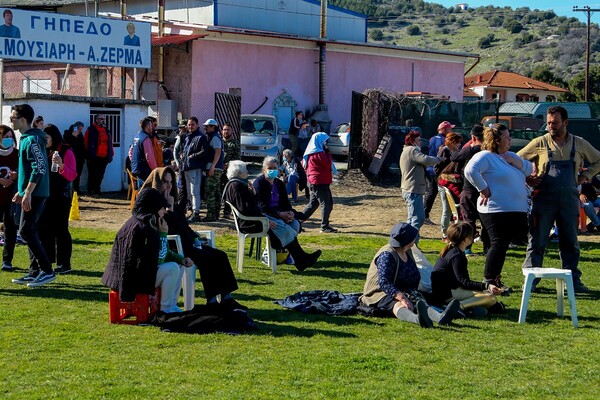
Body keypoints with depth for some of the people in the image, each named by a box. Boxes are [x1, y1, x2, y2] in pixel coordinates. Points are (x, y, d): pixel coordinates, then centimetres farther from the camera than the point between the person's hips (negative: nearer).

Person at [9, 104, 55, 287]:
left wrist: (27, 193, -24)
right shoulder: (25, 138, 15)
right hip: (30, 193, 10)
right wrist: (21, 191, 24)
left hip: (35, 194, -10)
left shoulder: (32, 140, -16)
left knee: (26, 231, -11)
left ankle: (47, 271, -9)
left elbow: (39, 168, -23)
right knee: (29, 232, 11)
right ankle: (35, 272, 16)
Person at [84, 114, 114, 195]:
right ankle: (91, 190, 2)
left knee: (100, 175, 10)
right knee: (93, 175, -4)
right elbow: (88, 143, -8)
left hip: (104, 157, 6)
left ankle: (97, 190, 18)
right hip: (94, 157, -6)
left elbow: (110, 144, 19)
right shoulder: (92, 130, -3)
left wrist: (110, 155, 13)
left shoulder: (106, 130, 18)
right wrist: (90, 155, -14)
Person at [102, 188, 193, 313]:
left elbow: (163, 254, 15)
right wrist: (163, 234, -17)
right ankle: (165, 309, -8)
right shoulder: (143, 229, -25)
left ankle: (172, 305, 13)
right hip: (134, 278, -11)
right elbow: (158, 259, -23)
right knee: (172, 268, -20)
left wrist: (181, 259, 5)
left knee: (178, 265, 13)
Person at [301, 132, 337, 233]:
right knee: (327, 203, -6)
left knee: (313, 203, 16)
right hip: (320, 182, -10)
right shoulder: (318, 153, -16)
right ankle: (324, 226, -5)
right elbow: (328, 164, -18)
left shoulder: (312, 153, 15)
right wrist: (328, 153, -8)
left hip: (314, 182, 10)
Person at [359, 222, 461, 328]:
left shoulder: (407, 252, 16)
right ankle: (418, 319, -77)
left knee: (421, 303, -29)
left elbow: (415, 276, 26)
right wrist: (401, 297, -38)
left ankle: (440, 317, -63)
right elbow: (384, 282, -25)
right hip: (381, 293, -7)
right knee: (399, 305, -42)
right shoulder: (386, 255, -13)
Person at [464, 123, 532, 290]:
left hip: (517, 210, 9)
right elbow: (470, 170, -23)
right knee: (499, 244, -8)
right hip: (496, 210, -9)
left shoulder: (511, 156, 20)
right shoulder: (486, 156, -8)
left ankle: (495, 279, 21)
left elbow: (529, 169, 16)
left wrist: (515, 161, -1)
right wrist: (483, 189, -19)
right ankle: (489, 281, 1)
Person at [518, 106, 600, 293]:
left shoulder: (579, 144, 7)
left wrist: (584, 176, 8)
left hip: (569, 199, 2)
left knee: (570, 242, 7)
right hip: (544, 198, -2)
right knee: (537, 241, -2)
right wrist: (527, 179, -2)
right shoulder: (539, 143, 1)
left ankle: (573, 280, 14)